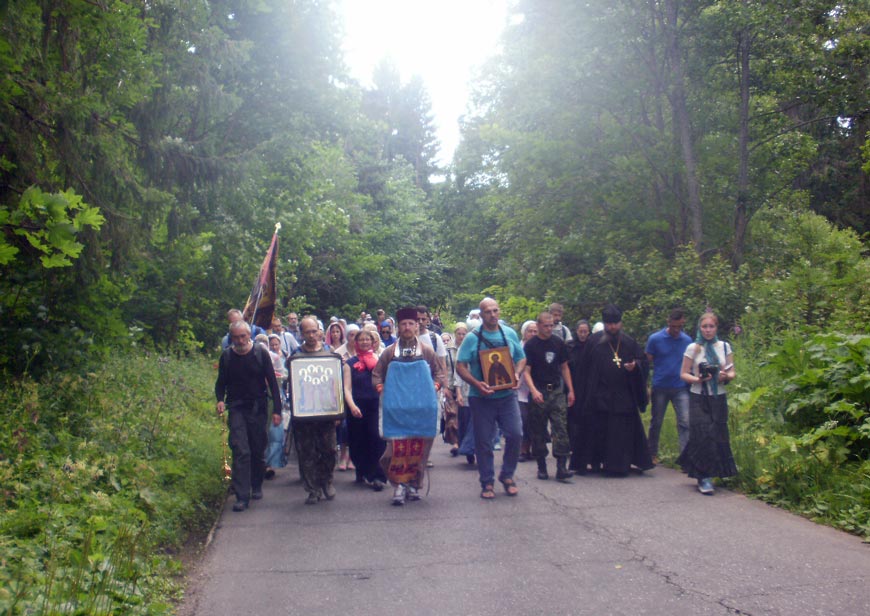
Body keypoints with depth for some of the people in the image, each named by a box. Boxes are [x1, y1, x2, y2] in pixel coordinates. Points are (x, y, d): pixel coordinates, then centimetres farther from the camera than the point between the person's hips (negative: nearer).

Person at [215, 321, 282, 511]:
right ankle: (242, 497, -9)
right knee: (240, 451, -10)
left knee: (259, 450, 8)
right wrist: (220, 400, -10)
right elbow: (221, 382, 10)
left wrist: (276, 409, -4)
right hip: (236, 408, 0)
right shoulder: (226, 356, 0)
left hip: (258, 408, 0)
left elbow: (272, 382, 0)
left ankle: (257, 487, 30)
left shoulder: (261, 353, -3)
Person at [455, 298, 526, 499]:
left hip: (507, 395, 2)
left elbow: (521, 359, 14)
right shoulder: (472, 338, -3)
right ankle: (487, 482, 15)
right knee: (483, 441, 2)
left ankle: (507, 475, 16)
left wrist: (516, 375, -7)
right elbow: (460, 366, -5)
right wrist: (476, 383, -20)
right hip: (481, 397, -2)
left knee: (515, 434, -5)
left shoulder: (510, 334, 8)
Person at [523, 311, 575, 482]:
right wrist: (533, 391, -22)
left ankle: (561, 468, -9)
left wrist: (570, 390, 10)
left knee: (561, 429, -7)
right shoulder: (530, 345, -3)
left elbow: (564, 367, 15)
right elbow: (526, 371, -7)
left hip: (557, 391, 2)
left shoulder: (558, 343, 8)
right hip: (538, 393, -2)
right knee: (538, 432, 4)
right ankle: (541, 467, 15)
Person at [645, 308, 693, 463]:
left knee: (685, 421, -9)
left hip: (681, 388, 1)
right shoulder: (655, 339, -3)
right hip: (660, 387, -1)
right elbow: (647, 362, 1)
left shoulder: (687, 341, 4)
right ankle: (652, 454, 26)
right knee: (656, 422, 11)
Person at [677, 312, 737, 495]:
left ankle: (705, 475, 17)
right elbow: (683, 374, 1)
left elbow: (732, 372, 9)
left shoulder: (725, 347, 6)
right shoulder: (693, 348, -1)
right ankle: (704, 478, -4)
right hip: (699, 398, -3)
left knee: (717, 435, 2)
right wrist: (697, 379, -17)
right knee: (702, 435, -10)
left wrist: (726, 377, -13)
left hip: (719, 398, 3)